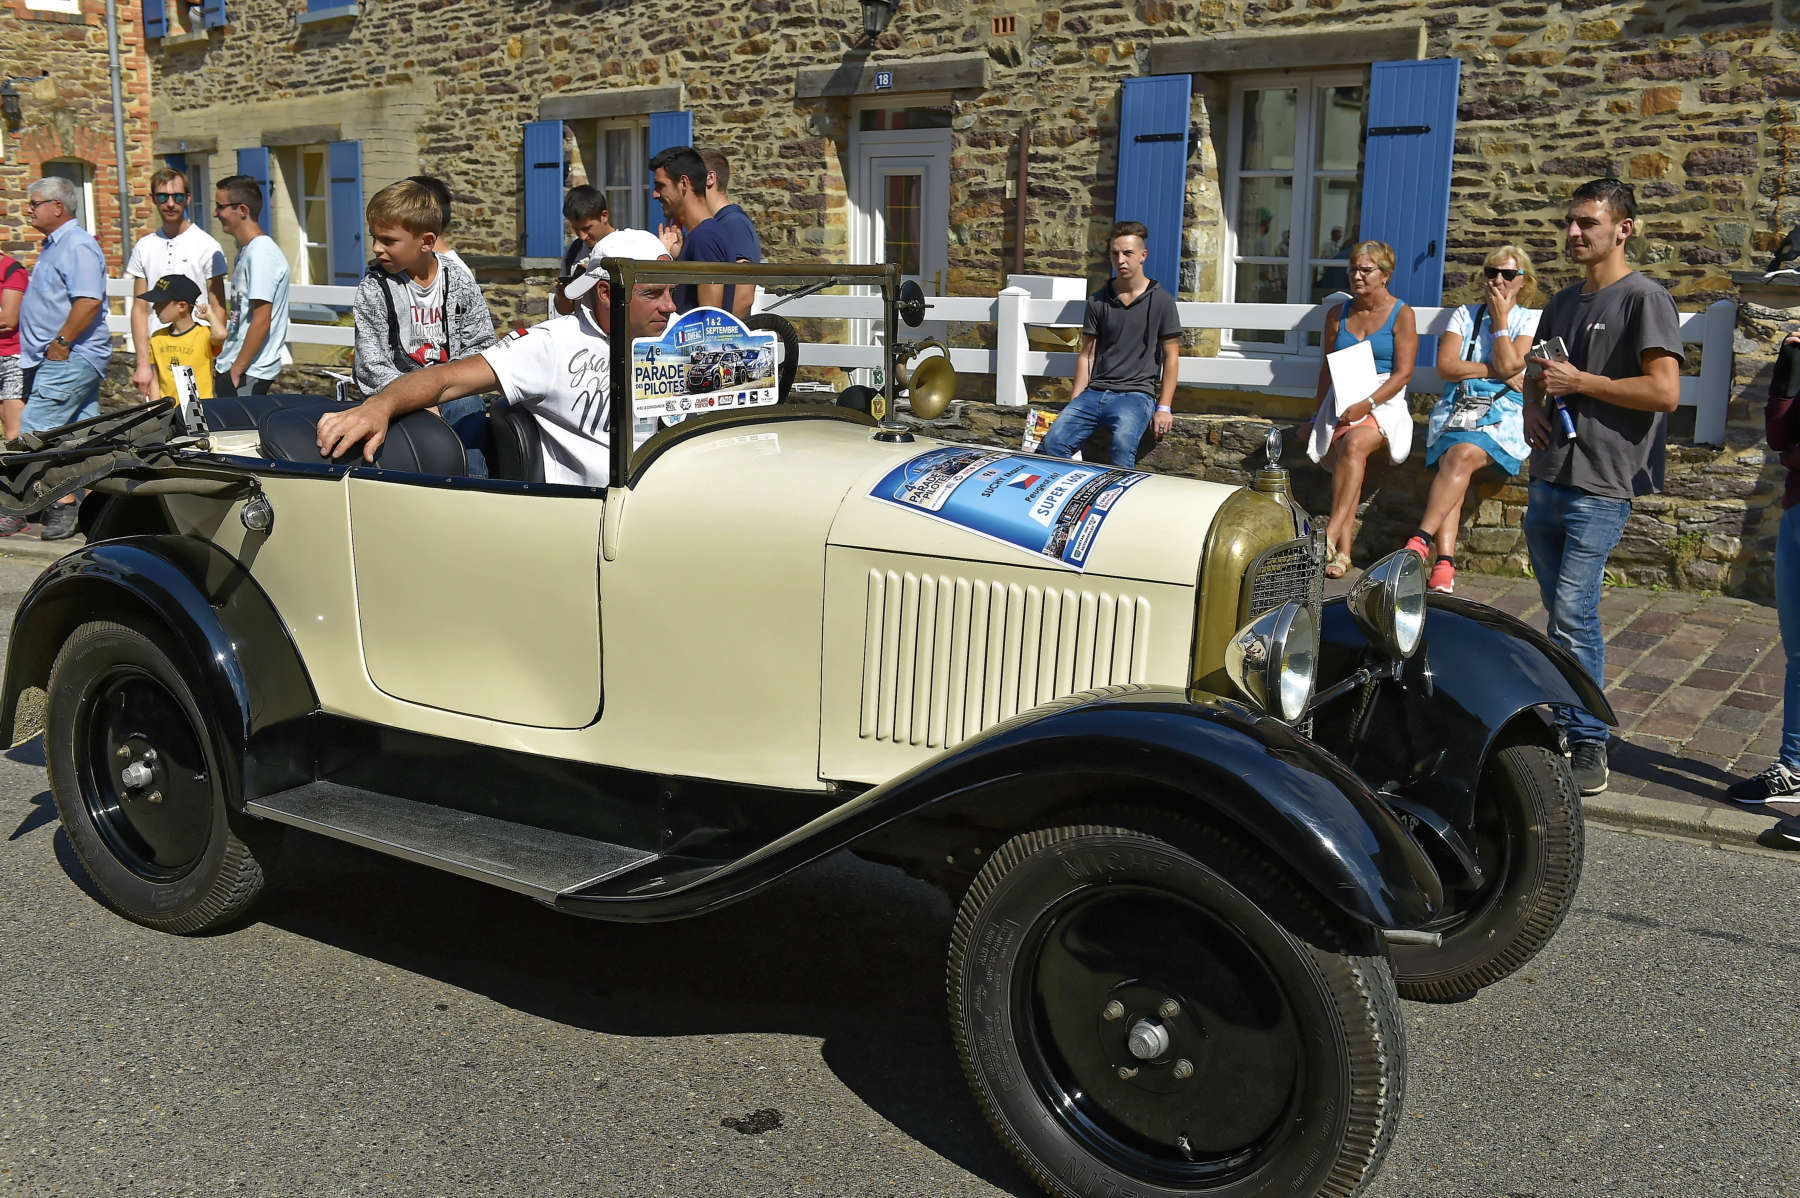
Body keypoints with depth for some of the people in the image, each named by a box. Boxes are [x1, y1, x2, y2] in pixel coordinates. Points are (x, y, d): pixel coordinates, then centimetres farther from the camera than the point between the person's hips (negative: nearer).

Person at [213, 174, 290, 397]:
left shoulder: (261, 253, -17)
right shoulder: (245, 250, 15)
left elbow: (261, 321, -21)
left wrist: (236, 371, -17)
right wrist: (223, 365, 19)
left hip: (249, 375, -9)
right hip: (233, 367, 9)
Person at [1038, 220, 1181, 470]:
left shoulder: (1161, 301, 3)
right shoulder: (1098, 301, 13)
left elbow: (1171, 356, 3)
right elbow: (1087, 355, 14)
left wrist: (1164, 408, -5)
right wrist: (1074, 404, 4)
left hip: (1136, 393, -4)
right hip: (1095, 391, 4)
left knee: (1123, 444, -34)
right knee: (1052, 442, -19)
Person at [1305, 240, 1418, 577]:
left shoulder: (1401, 314, 3)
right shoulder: (1338, 315, 16)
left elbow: (1403, 373, -4)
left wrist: (1366, 404, -15)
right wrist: (1319, 414, 13)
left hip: (1384, 400, -3)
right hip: (1342, 402, 3)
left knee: (1355, 444, -35)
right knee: (1347, 450, -28)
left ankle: (1331, 533, -40)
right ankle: (1343, 549, -36)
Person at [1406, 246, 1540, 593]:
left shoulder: (1529, 321, 10)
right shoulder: (1465, 314, 18)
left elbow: (1508, 365, -8)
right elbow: (1445, 366, 4)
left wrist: (1500, 319, 1)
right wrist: (1494, 371, -4)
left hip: (1504, 414, -2)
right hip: (1458, 408, 2)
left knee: (1462, 455, -33)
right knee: (1452, 465, -27)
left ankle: (1420, 541, -39)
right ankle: (1444, 564, -39)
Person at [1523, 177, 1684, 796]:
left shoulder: (1643, 298, -7)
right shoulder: (1563, 302, 18)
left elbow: (1665, 391, -16)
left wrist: (1579, 382, -13)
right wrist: (1532, 408, 9)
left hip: (1601, 486, -8)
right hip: (1548, 478, 8)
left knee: (1573, 614, -13)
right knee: (1564, 614, 14)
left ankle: (1588, 745, -5)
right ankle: (1560, 727, 24)